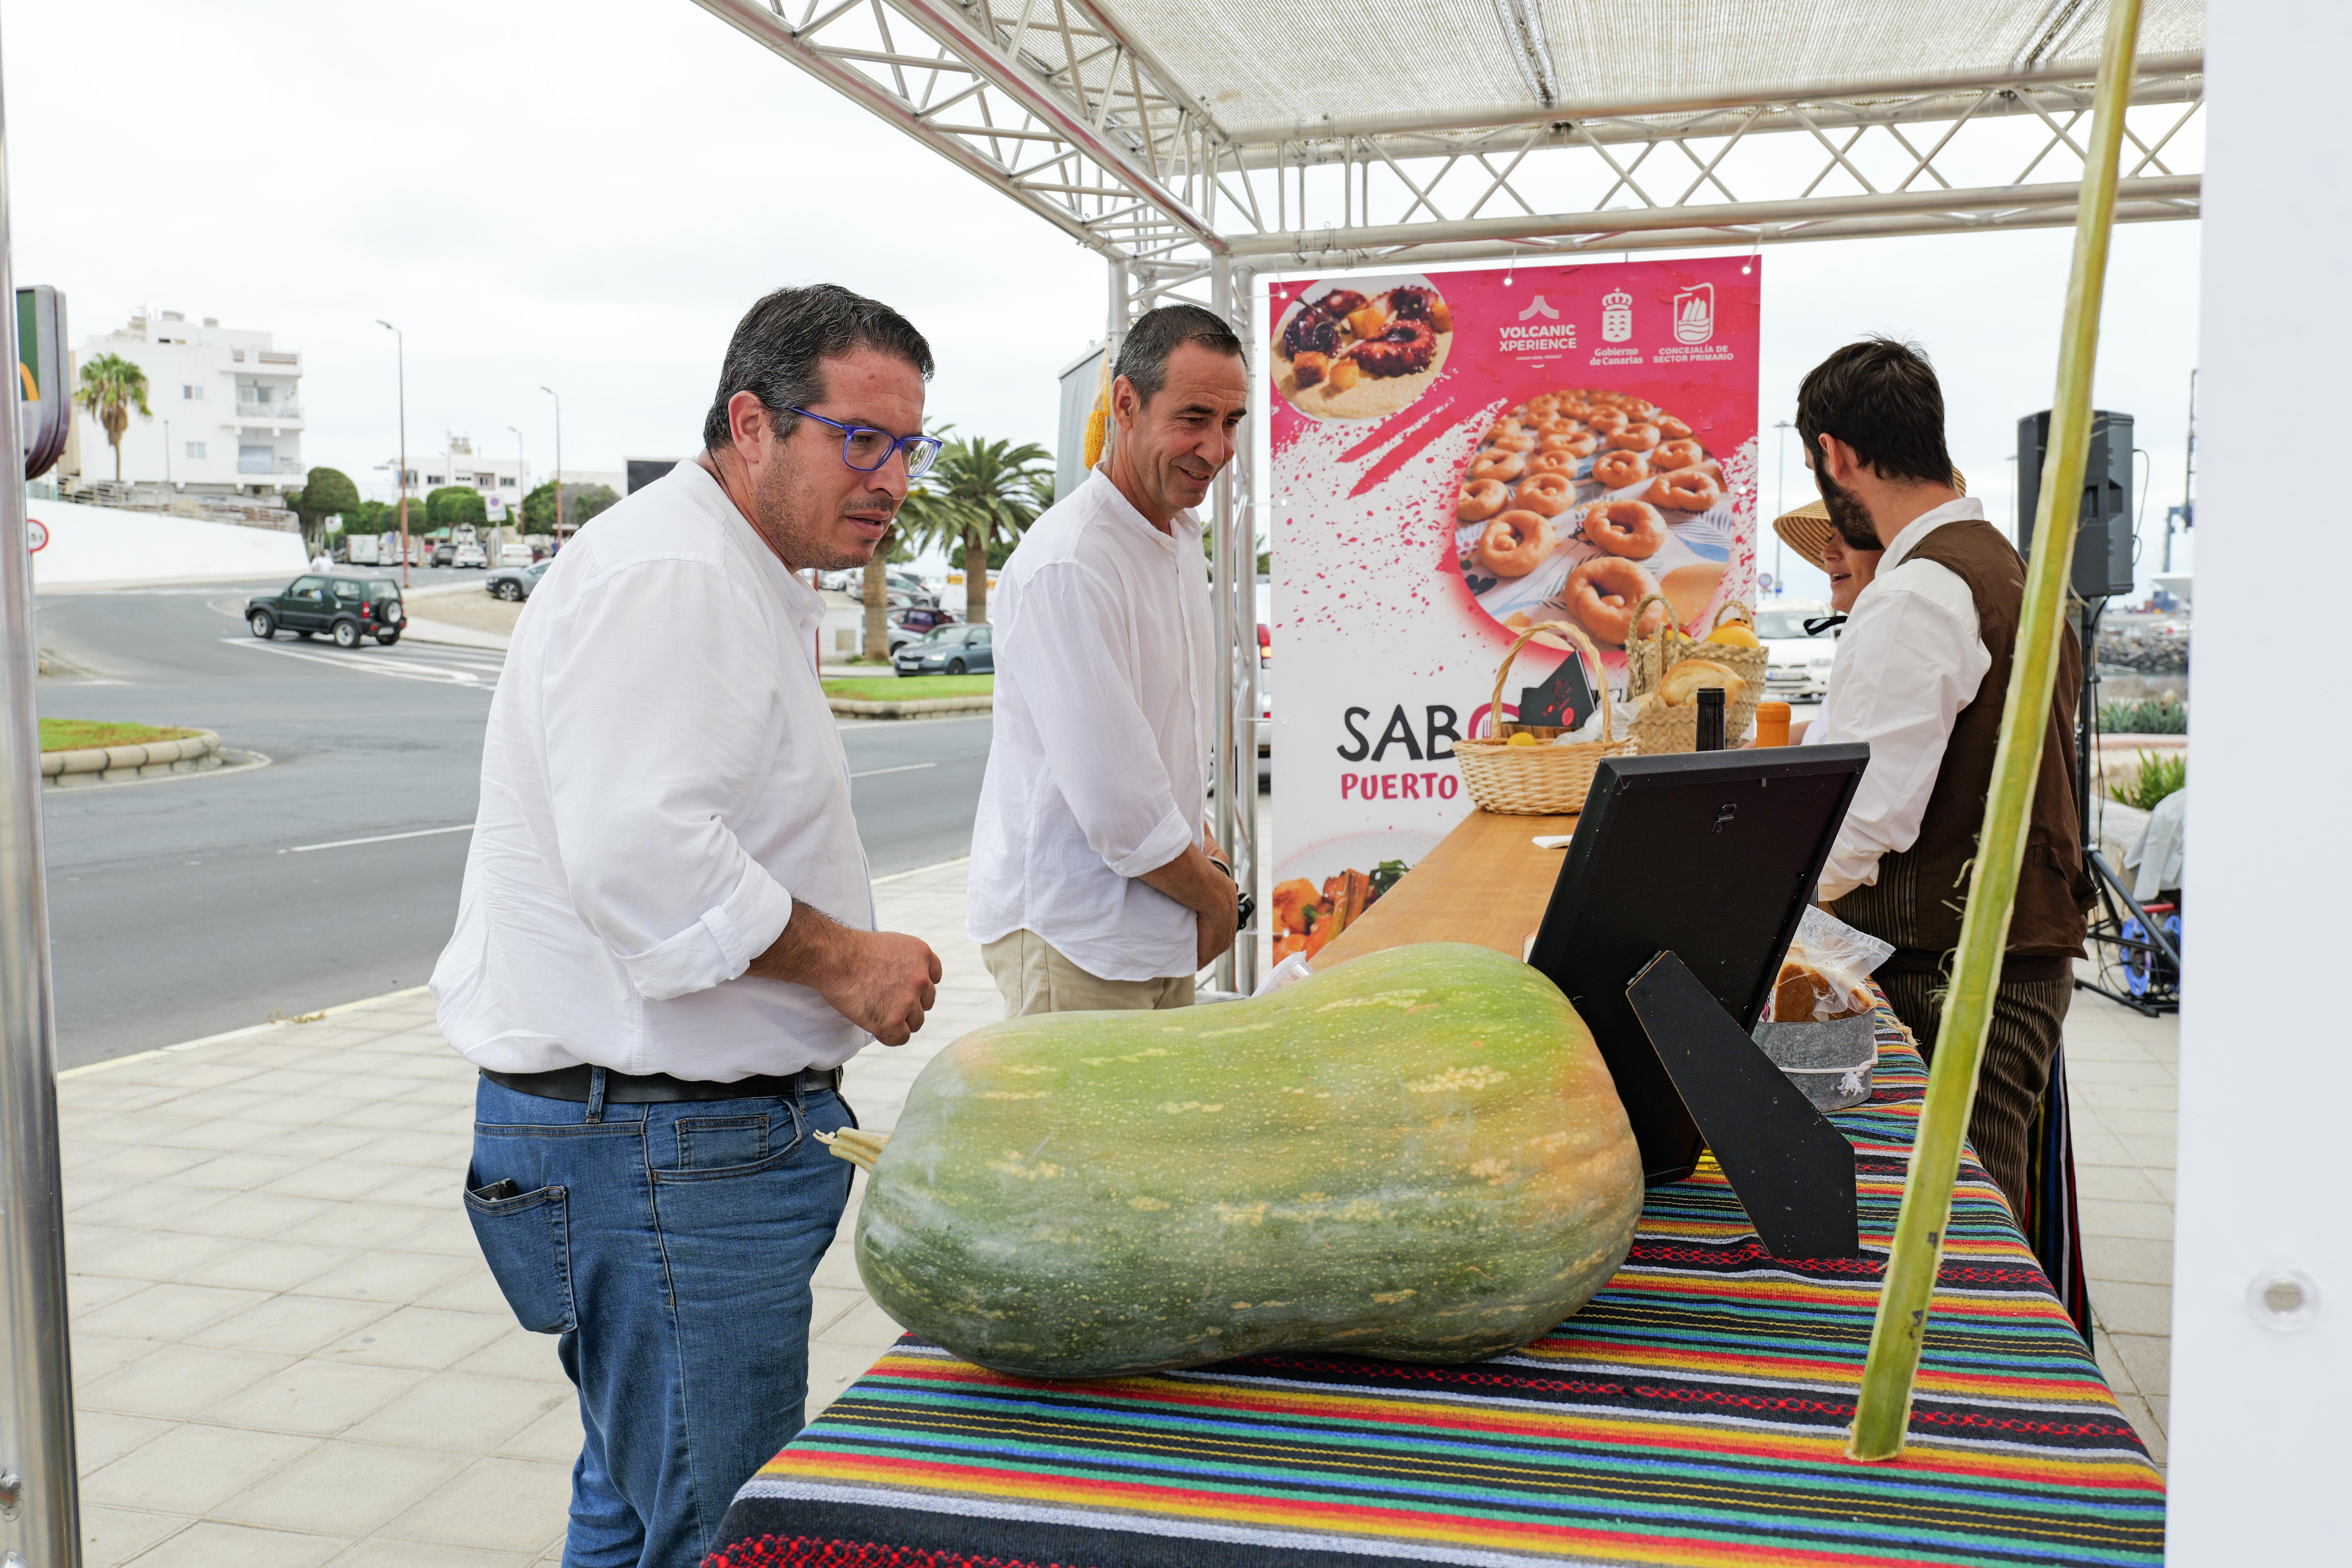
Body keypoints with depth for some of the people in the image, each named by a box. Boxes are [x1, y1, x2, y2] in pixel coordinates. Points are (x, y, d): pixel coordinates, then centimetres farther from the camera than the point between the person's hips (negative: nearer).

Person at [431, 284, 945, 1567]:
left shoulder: (742, 584, 18)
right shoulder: (665, 575, -18)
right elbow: (638, 856, -29)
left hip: (694, 1131, 11)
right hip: (660, 1151, -11)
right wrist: (844, 960, -18)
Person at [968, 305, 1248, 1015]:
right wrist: (1214, 892, -8)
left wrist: (1205, 854, 6)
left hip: (1160, 926, 9)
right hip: (1071, 938, -9)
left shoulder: (1180, 538, 10)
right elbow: (1112, 803, -23)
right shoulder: (1067, 564, -22)